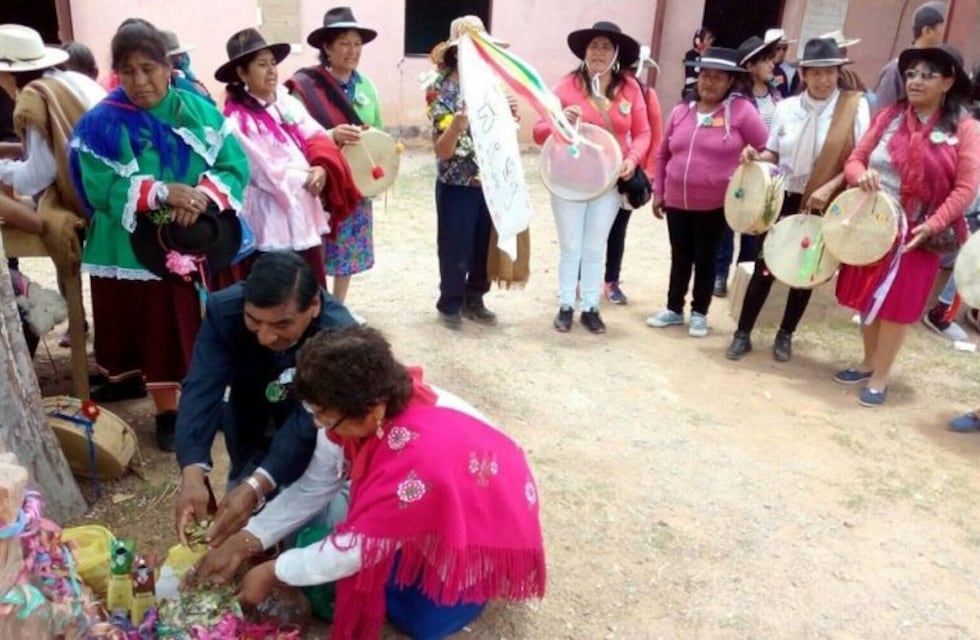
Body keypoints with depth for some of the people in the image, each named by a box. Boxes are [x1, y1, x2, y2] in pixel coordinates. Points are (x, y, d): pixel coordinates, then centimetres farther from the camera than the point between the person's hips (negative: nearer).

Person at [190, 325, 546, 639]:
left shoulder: (421, 455, -42)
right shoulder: (361, 409, -21)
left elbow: (362, 545, -30)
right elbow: (313, 487, -9)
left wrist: (273, 573, -19)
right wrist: (242, 544, -13)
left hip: (491, 526, -6)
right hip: (439, 510, 7)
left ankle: (476, 577, 12)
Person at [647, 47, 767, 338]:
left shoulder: (741, 109, -8)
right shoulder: (681, 111, 5)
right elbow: (663, 154, 12)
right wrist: (658, 191, 10)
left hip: (715, 204, -4)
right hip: (676, 201, 4)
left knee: (705, 259, 7)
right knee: (680, 257, 14)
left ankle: (699, 313, 24)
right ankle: (674, 308, 29)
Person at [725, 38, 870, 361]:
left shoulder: (855, 107, -6)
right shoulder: (786, 107, 2)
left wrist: (829, 188, -21)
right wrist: (756, 156, -12)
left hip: (823, 204, -1)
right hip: (784, 198, 1)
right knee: (765, 266, 2)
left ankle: (785, 335, 27)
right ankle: (743, 333, 15)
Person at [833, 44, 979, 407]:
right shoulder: (890, 116, 4)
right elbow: (855, 158, 4)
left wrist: (931, 226, -20)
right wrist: (861, 175, -19)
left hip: (917, 234, -3)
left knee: (896, 306, 4)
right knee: (867, 299, 14)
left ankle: (880, 377, 20)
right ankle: (868, 362, 34)